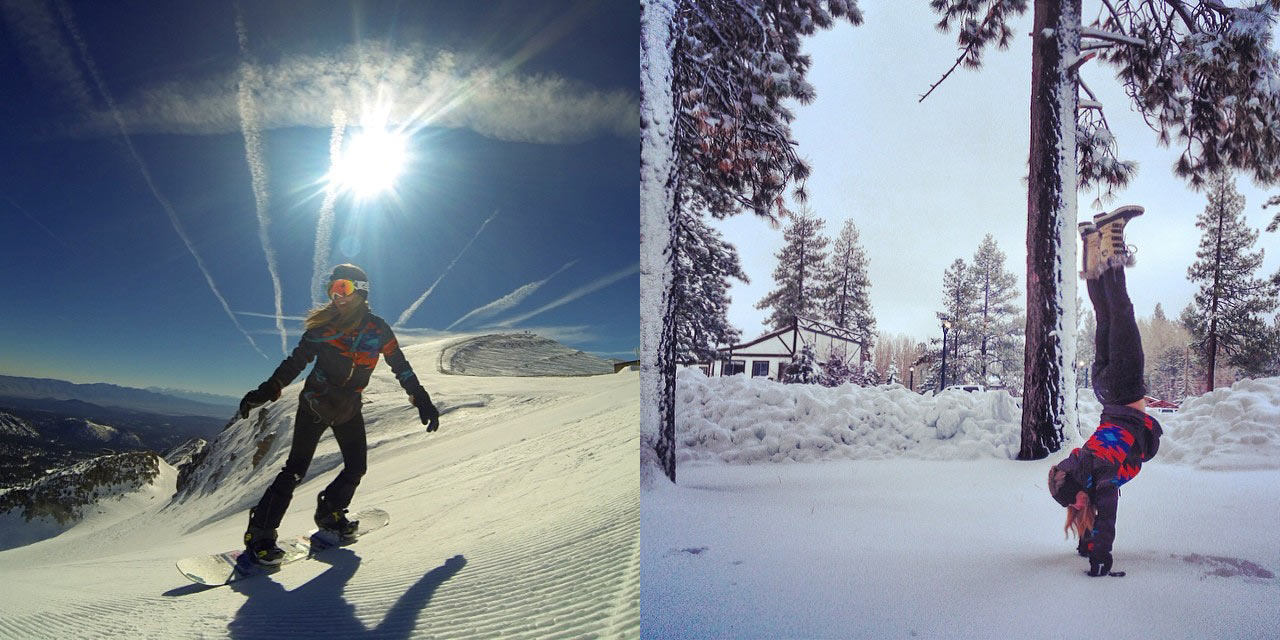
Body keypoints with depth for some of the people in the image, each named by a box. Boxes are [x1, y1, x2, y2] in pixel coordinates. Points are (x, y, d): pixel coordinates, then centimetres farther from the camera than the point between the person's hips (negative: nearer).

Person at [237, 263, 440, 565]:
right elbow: (295, 362, -4)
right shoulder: (322, 325, -8)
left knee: (356, 468, 2)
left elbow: (401, 367, 2)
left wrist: (423, 401, -1)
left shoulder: (377, 329, -5)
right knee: (296, 469, -10)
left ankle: (329, 514, 27)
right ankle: (259, 534, -3)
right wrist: (265, 392, -14)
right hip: (314, 404, -3)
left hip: (349, 409, 3)